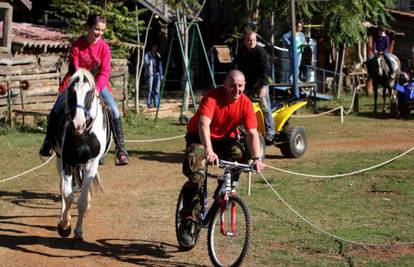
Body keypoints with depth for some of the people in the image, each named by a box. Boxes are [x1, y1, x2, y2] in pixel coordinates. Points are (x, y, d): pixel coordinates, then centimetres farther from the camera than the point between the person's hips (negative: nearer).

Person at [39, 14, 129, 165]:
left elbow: (105, 72, -18)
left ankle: (120, 149, -8)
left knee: (114, 111, -15)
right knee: (56, 110, -6)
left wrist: (96, 89, -32)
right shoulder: (77, 45, -19)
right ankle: (48, 143, 15)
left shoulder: (104, 47, -15)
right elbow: (74, 69, -17)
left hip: (97, 82, 0)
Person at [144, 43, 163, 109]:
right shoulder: (148, 54, -1)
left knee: (157, 90, 2)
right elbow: (146, 62, -12)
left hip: (157, 74, 5)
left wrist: (161, 74, 14)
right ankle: (149, 104, 0)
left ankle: (156, 104, 6)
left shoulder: (158, 55, 15)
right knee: (150, 90, -7)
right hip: (150, 74, -5)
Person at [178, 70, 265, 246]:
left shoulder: (245, 104, -14)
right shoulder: (212, 98, -27)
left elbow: (252, 133, -20)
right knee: (196, 176, -25)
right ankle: (186, 222, -14)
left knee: (238, 157, -24)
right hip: (199, 137, -4)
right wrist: (209, 151, -55)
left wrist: (257, 158, -35)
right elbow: (203, 124, -40)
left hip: (224, 139, 4)